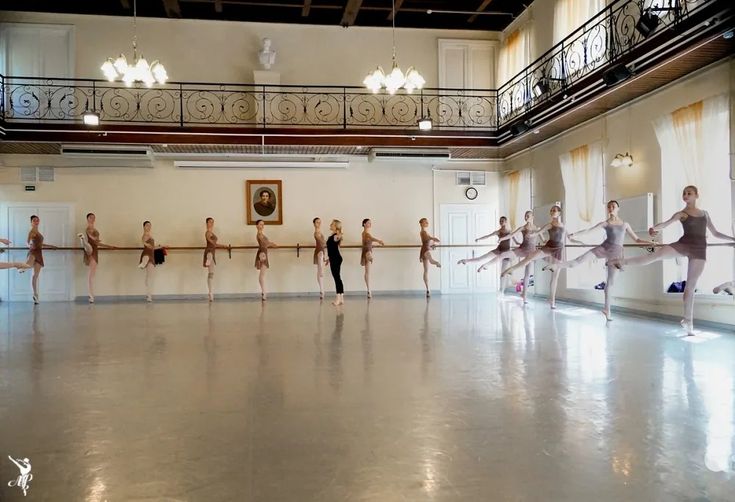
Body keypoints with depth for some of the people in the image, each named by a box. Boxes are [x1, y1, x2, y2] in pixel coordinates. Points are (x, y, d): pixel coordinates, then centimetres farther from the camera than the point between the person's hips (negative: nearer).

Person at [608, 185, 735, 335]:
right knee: (657, 254, -31)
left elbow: (715, 233, 23)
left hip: (699, 250, 2)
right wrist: (653, 228, -34)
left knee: (691, 286, 2)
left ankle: (688, 321, 6)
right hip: (683, 244, -2)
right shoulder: (681, 214, 5)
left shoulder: (705, 213, 17)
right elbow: (666, 223, -14)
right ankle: (623, 262, -28)